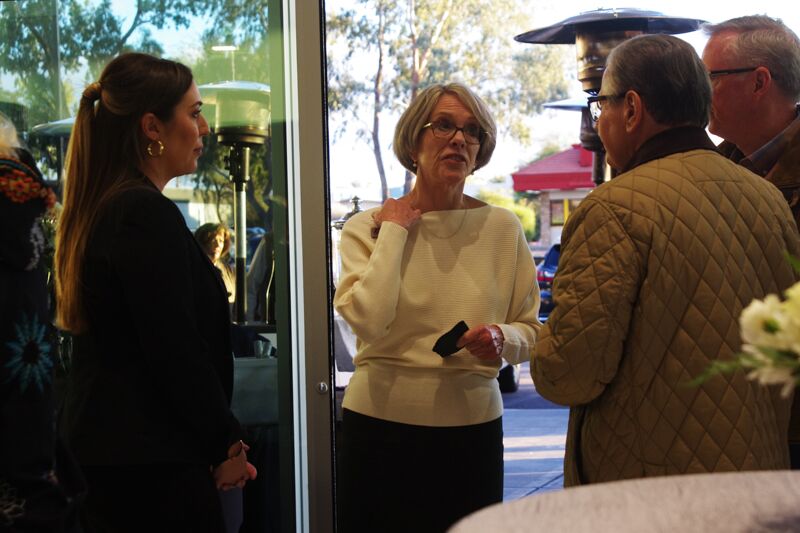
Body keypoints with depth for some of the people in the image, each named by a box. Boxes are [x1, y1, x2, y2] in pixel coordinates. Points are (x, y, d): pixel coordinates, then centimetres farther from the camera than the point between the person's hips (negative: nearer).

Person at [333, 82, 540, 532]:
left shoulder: (502, 228, 1)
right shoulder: (367, 228, -2)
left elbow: (530, 330, 7)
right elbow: (368, 320, -19)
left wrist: (502, 339, -15)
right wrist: (395, 231, -11)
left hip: (472, 426, 1)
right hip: (381, 424, -1)